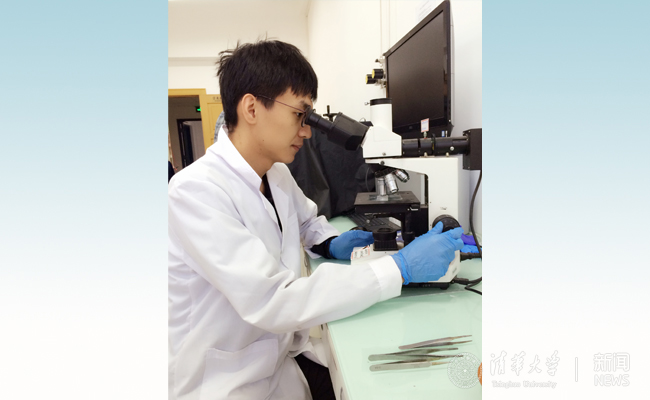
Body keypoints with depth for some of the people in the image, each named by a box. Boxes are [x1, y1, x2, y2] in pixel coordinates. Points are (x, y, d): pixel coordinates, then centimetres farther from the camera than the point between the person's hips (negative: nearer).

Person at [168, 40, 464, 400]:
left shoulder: (276, 174, 2)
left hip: (284, 353, 6)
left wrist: (331, 243, 1)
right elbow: (273, 303, -29)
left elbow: (306, 218, 23)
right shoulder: (194, 192, -22)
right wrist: (400, 268, -28)